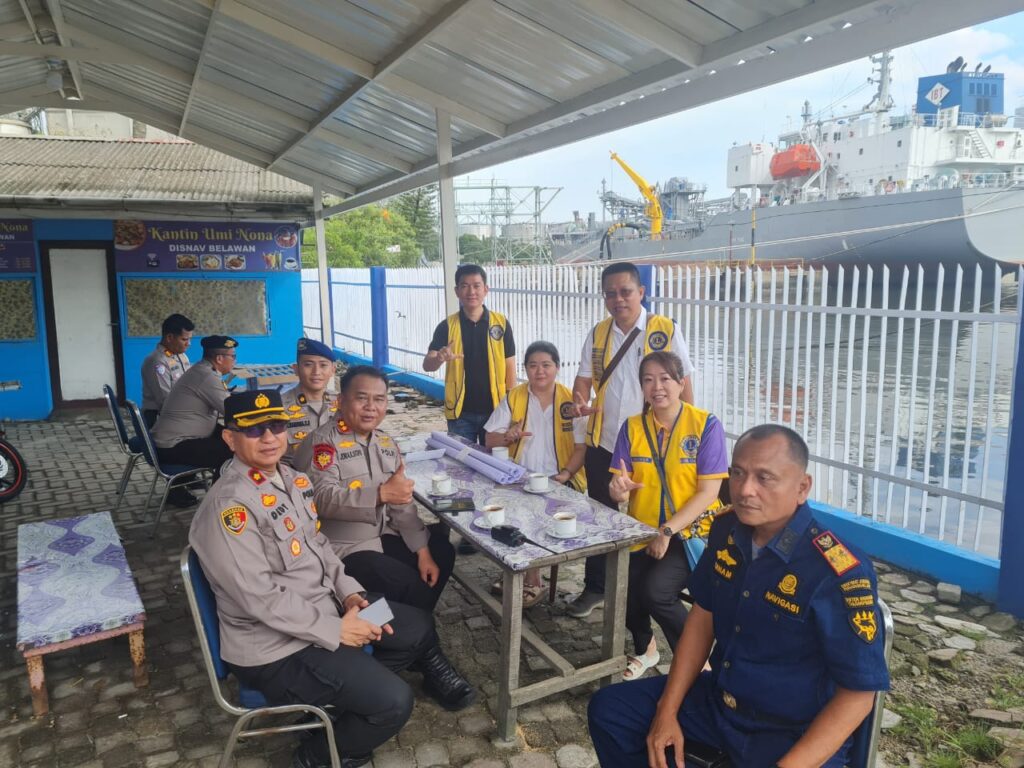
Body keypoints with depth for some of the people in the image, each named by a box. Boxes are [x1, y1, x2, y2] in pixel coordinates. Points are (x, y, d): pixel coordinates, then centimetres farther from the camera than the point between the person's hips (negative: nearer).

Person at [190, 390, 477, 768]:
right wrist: (335, 630, -21)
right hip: (275, 648, -9)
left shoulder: (292, 478, 2)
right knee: (394, 701, -14)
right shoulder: (229, 505, -26)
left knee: (418, 627, 13)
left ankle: (352, 693, 26)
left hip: (324, 607, 9)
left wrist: (349, 592, -2)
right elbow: (261, 598, -27)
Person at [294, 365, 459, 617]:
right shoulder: (322, 442, -14)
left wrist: (423, 550, -2)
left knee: (441, 553, 9)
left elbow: (403, 503, 7)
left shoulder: (386, 443, 9)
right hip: (344, 548, -8)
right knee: (411, 585, -20)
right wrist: (382, 493, -41)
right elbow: (323, 498, -29)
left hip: (384, 536, 8)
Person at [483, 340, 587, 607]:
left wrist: (565, 474, -18)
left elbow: (581, 447, -2)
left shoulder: (571, 400, -1)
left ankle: (531, 581, -7)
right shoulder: (513, 397, 6)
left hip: (559, 481, -2)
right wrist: (508, 436, -17)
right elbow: (489, 439, 5)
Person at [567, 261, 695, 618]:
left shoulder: (666, 331, -7)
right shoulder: (597, 334, 5)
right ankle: (595, 587, 32)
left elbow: (683, 383, -4)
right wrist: (580, 401, -15)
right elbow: (584, 378, 7)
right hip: (602, 442, 4)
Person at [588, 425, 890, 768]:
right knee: (609, 708, 2)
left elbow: (858, 693, -19)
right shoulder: (726, 531, -5)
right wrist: (667, 710, 0)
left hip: (795, 733, -6)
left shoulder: (838, 573, -25)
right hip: (718, 700, 6)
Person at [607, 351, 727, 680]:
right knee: (622, 588, -20)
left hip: (689, 533, -3)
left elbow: (709, 492, -11)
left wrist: (667, 531, -18)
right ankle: (644, 649, 15)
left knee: (656, 590, -27)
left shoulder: (706, 424, -8)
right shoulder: (632, 427, 2)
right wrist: (619, 489, -24)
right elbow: (619, 488, 0)